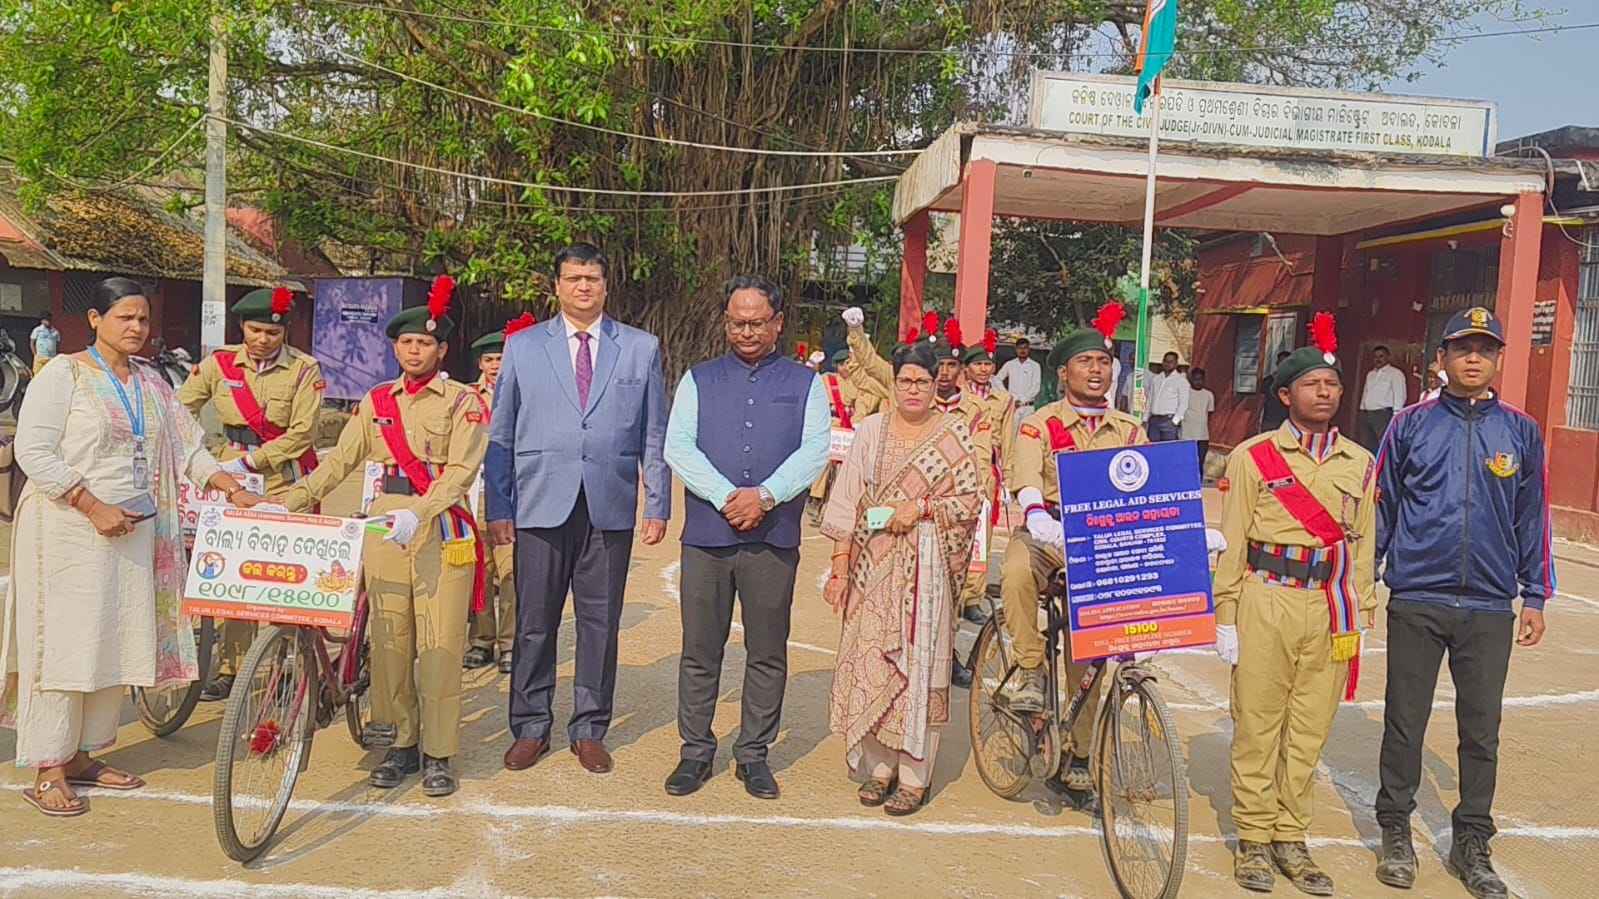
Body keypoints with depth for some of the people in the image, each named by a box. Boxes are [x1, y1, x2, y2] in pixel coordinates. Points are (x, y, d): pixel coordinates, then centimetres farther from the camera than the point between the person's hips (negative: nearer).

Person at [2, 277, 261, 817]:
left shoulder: (151, 383, 11)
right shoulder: (64, 374, -6)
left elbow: (186, 446, 12)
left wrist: (231, 487, -2)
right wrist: (95, 508, -19)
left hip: (133, 530, 6)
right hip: (69, 528, -6)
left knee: (117, 643, 8)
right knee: (65, 643, -4)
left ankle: (81, 756, 21)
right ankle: (47, 772, 6)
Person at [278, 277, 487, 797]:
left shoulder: (462, 401, 1)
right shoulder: (376, 402, 15)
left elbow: (461, 470, -9)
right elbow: (340, 461, 11)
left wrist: (419, 511, -24)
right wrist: (289, 502, -1)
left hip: (440, 529, -4)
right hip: (384, 527, 4)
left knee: (439, 646, -4)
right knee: (389, 642, 6)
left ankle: (438, 755, 5)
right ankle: (401, 744, 18)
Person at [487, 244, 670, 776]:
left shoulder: (641, 348, 8)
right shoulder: (522, 348, 8)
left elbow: (654, 434, 8)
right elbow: (501, 433, 7)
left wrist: (658, 505, 2)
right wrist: (498, 507, 1)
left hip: (610, 508, 0)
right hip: (541, 506, 0)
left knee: (600, 624, 6)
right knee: (534, 623, 5)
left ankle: (589, 731, 20)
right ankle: (530, 728, 20)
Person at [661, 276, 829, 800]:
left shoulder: (805, 383, 11)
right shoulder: (698, 381, 12)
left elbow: (814, 450, -1)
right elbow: (677, 447, 0)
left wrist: (765, 495, -15)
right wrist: (726, 497, -13)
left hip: (774, 537, 0)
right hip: (707, 535, 1)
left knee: (767, 654, 6)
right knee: (700, 652, 5)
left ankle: (754, 755, 19)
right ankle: (695, 752, 18)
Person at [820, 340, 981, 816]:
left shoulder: (953, 434, 4)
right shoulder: (871, 430, 8)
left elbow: (970, 501, 2)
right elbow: (847, 501, 5)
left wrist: (922, 507, -13)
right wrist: (840, 566, -1)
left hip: (927, 566, -2)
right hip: (873, 566, 2)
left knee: (918, 661, -2)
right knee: (869, 658, 2)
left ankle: (914, 775, 8)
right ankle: (878, 766, 16)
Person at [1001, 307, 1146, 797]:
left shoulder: (1129, 430, 11)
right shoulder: (1040, 424, 0)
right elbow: (1027, 481, -17)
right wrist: (1038, 517, -39)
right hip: (1047, 532, -2)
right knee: (1017, 572, -38)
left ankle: (1080, 756, 16)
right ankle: (1030, 670, -17)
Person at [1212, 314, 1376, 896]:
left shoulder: (1359, 464, 10)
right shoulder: (1253, 456, 0)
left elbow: (1362, 545, 11)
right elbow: (1232, 542, -1)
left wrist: (1359, 619, 8)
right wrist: (1226, 618, -4)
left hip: (1329, 609, 3)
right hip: (1265, 604, -3)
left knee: (1309, 730, 9)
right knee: (1257, 726, 4)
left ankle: (1291, 840, 22)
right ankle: (1254, 840, 17)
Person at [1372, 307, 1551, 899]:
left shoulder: (1521, 432, 5)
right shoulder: (1410, 426, 1)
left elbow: (1532, 519, 9)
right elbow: (1379, 508, 4)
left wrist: (1535, 597, 8)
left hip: (1490, 608, 2)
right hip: (1416, 603, -1)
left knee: (1482, 731, 10)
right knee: (1404, 725, 8)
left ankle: (1471, 843, 25)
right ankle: (1396, 832, 22)